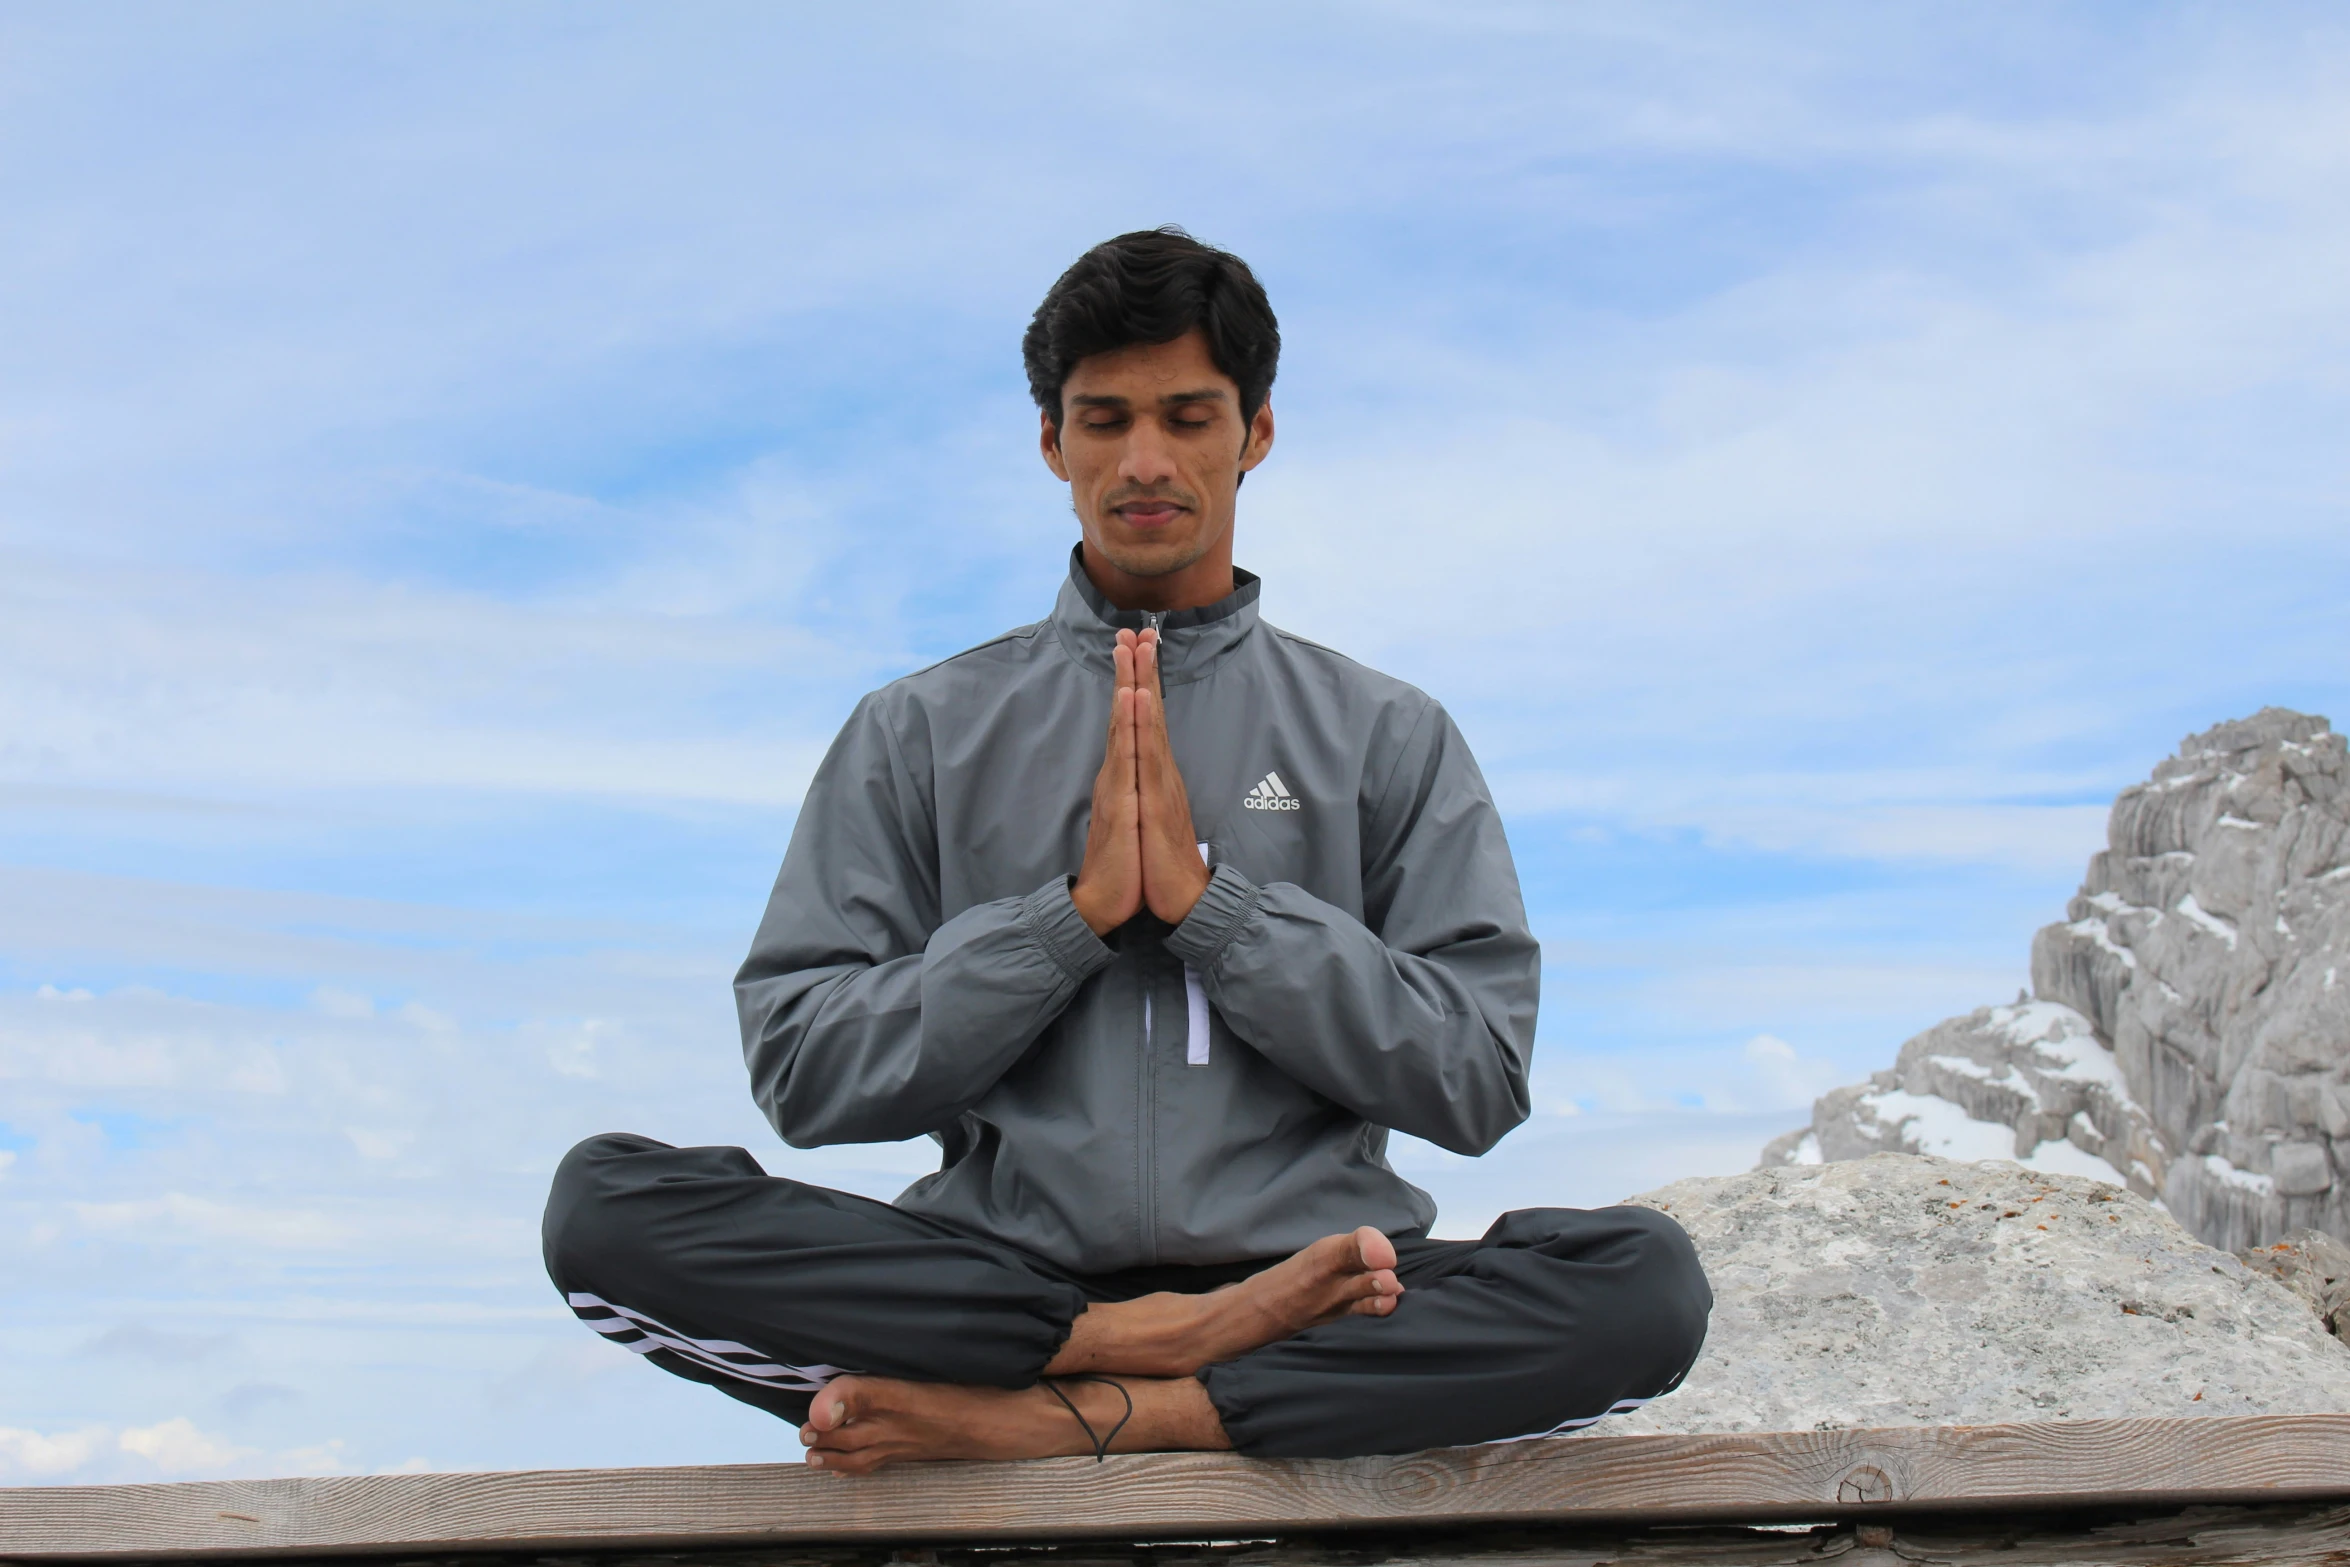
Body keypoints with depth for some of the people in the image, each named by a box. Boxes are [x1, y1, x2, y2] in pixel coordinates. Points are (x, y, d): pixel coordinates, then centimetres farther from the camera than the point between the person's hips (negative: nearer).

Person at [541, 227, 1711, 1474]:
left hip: (1300, 1271, 0)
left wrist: (1209, 899, -7)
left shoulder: (1387, 737, 12)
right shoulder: (918, 733, 12)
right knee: (604, 1201, -24)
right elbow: (801, 1069, 3)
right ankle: (1171, 1342, -23)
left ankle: (1058, 1419, -28)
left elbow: (1476, 1081, 2)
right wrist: (1077, 910, -7)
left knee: (1647, 1279, -28)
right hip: (998, 1276, 0)